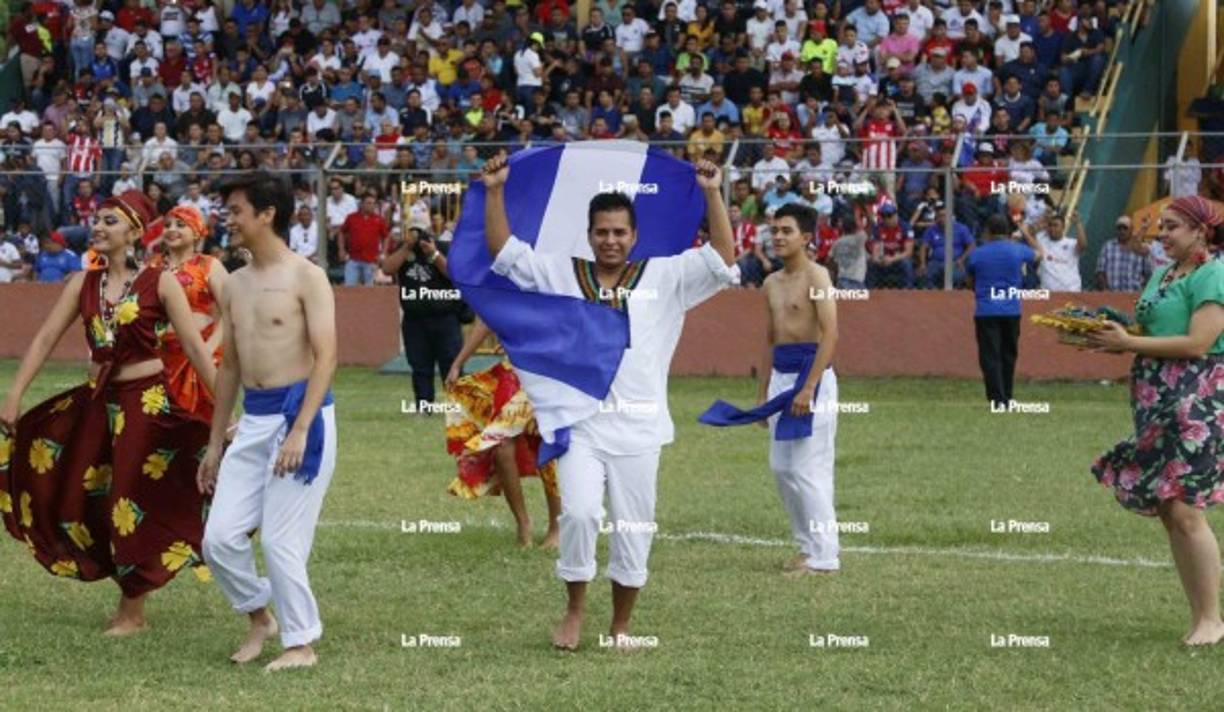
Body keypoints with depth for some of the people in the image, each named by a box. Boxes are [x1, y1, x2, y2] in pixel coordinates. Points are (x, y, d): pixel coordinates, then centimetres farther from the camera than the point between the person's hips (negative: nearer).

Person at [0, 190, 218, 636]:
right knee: (78, 496, 6)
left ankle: (132, 611, 15)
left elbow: (194, 347, -9)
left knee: (134, 503, 1)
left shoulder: (159, 283, -8)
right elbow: (46, 339, 3)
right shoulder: (83, 284, 5)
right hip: (97, 399, 5)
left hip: (146, 400, -5)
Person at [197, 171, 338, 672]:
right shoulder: (234, 285, 14)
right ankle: (259, 616, 23)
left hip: (300, 413, -7)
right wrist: (214, 443, 19)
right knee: (220, 538, 1)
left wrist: (299, 430, -22)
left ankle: (302, 643, 8)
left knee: (281, 540, -7)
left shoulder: (306, 277, -7)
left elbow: (326, 357, -13)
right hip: (252, 420, 7)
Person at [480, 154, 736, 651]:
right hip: (580, 425, 0)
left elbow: (722, 257, -2)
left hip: (639, 427, 0)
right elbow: (503, 251, 7)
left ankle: (621, 625, 18)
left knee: (634, 530, 4)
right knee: (579, 513, -16)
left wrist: (712, 194, -10)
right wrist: (495, 192, -3)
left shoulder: (665, 278, 5)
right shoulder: (560, 274, 8)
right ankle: (575, 610, 3)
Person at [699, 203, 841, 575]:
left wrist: (808, 389, -22)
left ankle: (824, 557, -4)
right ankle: (808, 547, 19)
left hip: (811, 373, -9)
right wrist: (762, 394, 19)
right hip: (780, 376, 9)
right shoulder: (772, 283, 15)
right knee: (781, 467, 10)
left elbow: (830, 334, -17)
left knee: (808, 468, -9)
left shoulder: (816, 276, -10)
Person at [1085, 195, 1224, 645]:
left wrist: (1128, 343, -16)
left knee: (1183, 510, -14)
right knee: (1167, 512, 7)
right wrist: (1109, 339, 1)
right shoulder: (1164, 274, 17)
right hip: (1157, 404, 9)